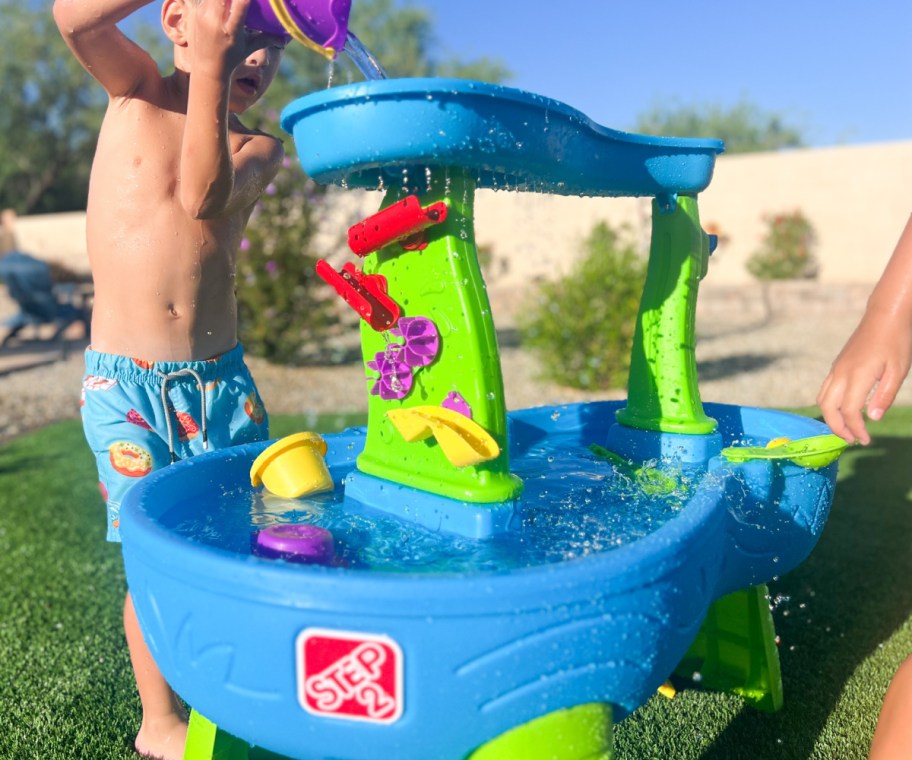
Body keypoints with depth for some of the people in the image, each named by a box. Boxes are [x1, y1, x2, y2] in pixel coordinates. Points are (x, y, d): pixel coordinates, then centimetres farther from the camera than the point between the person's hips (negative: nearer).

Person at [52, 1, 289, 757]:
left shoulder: (259, 146, 4)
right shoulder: (138, 90, 4)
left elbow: (203, 196, -18)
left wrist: (210, 70, -23)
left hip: (221, 376, 2)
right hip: (124, 380, -2)